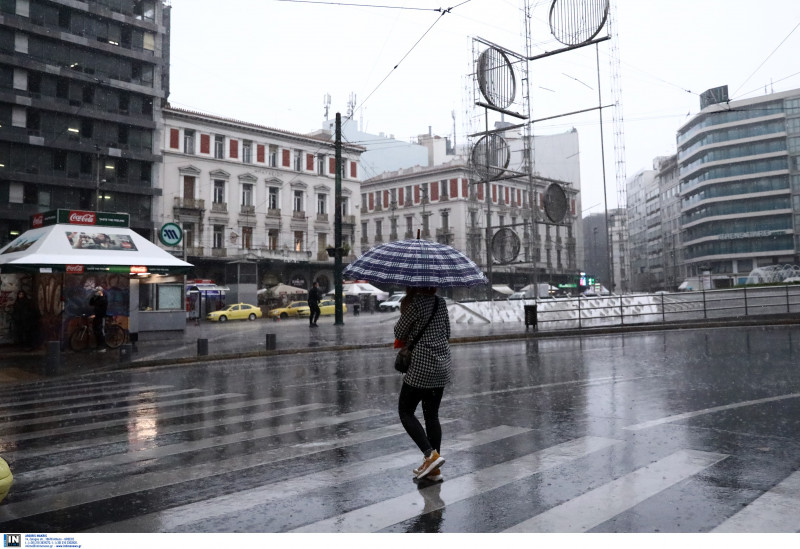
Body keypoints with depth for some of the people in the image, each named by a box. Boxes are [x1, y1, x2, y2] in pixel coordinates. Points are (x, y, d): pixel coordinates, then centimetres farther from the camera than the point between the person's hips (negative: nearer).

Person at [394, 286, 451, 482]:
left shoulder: (414, 303, -15)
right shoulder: (441, 302, 6)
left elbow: (399, 332, -5)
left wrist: (405, 340, 14)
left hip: (421, 368, -7)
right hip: (442, 367, 7)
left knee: (406, 412, 6)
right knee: (432, 415, 13)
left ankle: (431, 454, -10)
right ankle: (434, 469, 15)